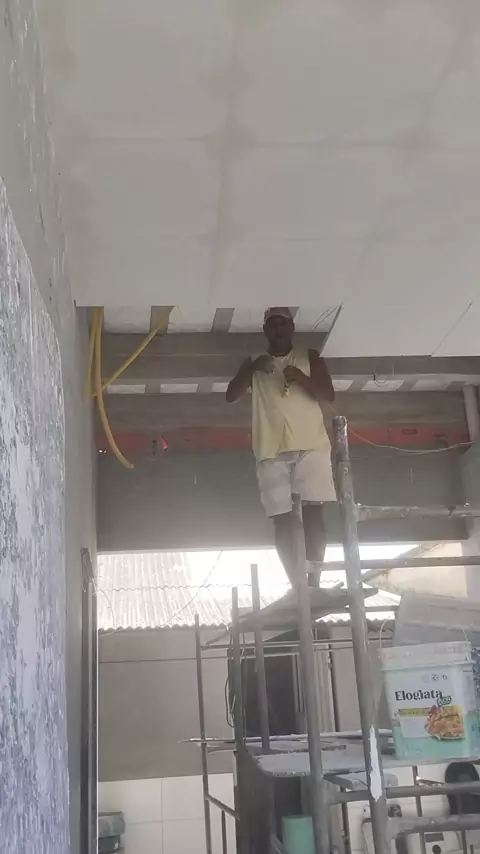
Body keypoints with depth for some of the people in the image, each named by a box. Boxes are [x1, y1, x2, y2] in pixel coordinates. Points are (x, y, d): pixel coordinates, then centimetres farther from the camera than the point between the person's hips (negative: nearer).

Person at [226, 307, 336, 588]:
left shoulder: (310, 358, 13)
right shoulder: (254, 363, 17)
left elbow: (328, 395, 2)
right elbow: (231, 396, 4)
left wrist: (301, 378, -15)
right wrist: (252, 368, -11)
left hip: (311, 446, -1)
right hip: (272, 451, 2)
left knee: (314, 511, -12)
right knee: (282, 519, -4)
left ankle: (314, 583, -14)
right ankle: (296, 587, -3)